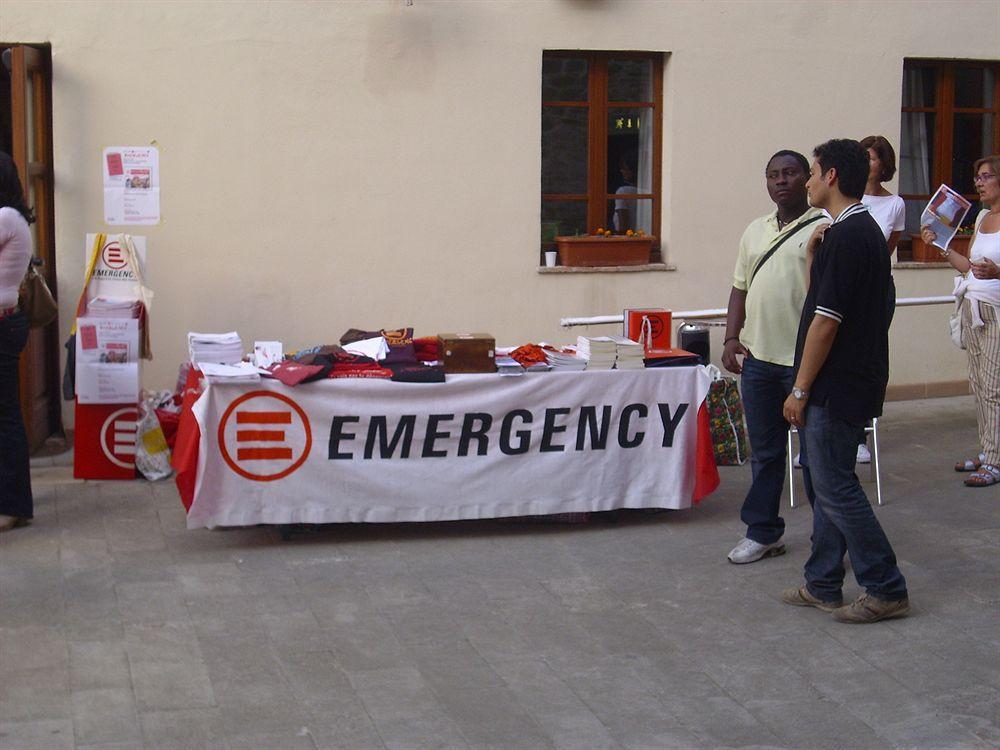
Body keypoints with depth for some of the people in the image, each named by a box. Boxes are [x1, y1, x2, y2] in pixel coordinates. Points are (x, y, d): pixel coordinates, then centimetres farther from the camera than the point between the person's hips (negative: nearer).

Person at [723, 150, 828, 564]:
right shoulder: (755, 230, 15)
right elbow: (740, 288, 18)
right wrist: (732, 337, 5)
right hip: (759, 358, 6)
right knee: (765, 451, 14)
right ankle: (763, 532, 24)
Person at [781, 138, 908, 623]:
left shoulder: (845, 236, -19)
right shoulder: (865, 230, 14)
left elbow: (827, 319, -20)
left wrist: (801, 389, -16)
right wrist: (813, 254, 10)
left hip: (836, 384, -10)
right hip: (846, 382, 10)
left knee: (835, 488, -3)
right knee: (823, 483, 15)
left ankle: (887, 591, 4)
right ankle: (823, 586, 22)